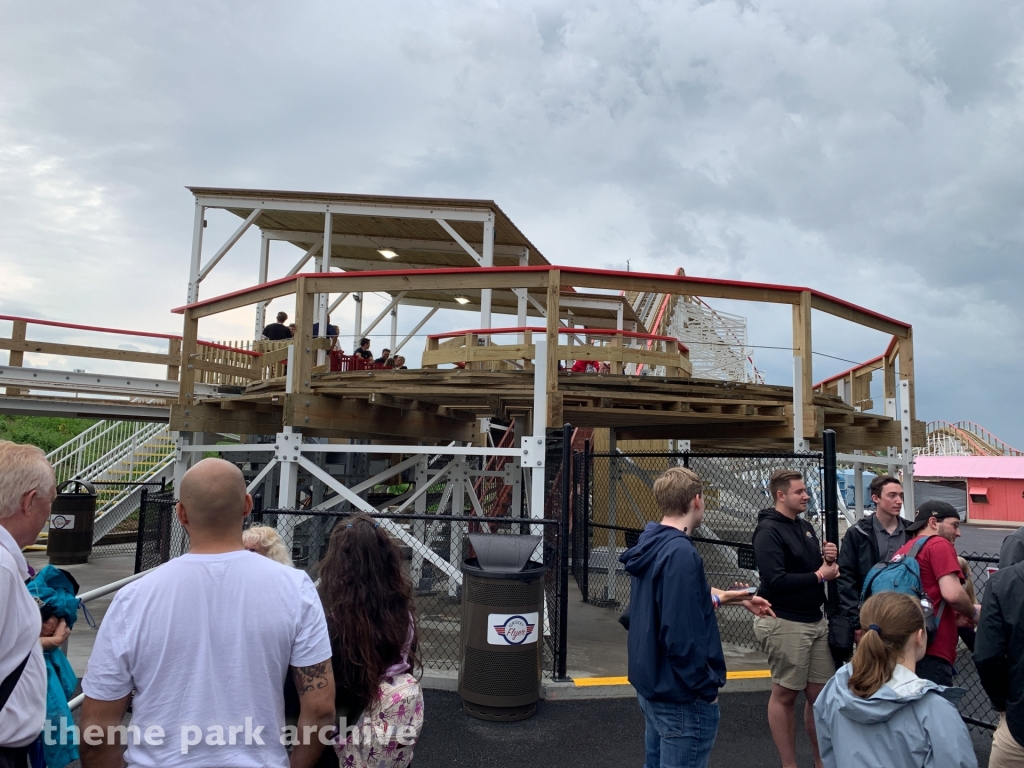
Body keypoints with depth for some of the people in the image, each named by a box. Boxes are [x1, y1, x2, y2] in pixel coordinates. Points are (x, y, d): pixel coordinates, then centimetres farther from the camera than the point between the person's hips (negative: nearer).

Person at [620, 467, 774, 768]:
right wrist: (707, 688, -15)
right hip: (681, 696, -9)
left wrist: (725, 597, 22)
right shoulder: (681, 554, -26)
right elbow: (681, 637, -28)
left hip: (651, 686, 9)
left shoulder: (650, 545, 3)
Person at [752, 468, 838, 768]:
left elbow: (820, 568, 19)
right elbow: (775, 580, -25)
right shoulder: (769, 530, -15)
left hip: (816, 620, 8)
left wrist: (829, 559, -3)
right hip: (785, 623, -8)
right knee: (785, 695, 6)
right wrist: (820, 575, -15)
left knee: (820, 693, 14)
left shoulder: (806, 527, 12)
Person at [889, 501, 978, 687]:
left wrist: (954, 618, 25)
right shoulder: (939, 545, -4)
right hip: (930, 652, -8)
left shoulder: (902, 551, 19)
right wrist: (974, 613, 4)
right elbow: (952, 594, -16)